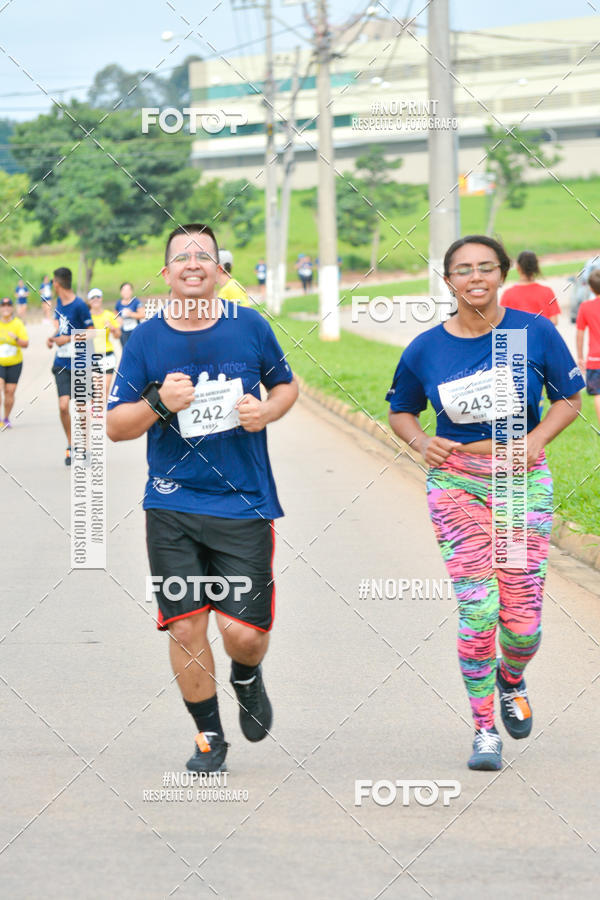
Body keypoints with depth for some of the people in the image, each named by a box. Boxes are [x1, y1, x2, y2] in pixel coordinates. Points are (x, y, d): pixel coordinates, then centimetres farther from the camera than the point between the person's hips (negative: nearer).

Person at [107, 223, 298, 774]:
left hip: (245, 503, 0)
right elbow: (115, 426, 2)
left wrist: (267, 410, -6)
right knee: (185, 627, -3)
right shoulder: (144, 341, 0)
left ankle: (247, 678, 33)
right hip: (172, 508, 0)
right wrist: (159, 403, -18)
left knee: (244, 630, -4)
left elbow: (286, 385, 17)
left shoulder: (250, 327, 1)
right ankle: (209, 736, 16)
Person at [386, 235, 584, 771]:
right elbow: (400, 411, 14)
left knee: (523, 619, 0)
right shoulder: (426, 350, -1)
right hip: (458, 482, 0)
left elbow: (571, 397, 5)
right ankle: (484, 729, 6)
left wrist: (535, 440, -11)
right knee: (477, 611, -9)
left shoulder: (535, 332, -5)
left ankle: (512, 679, 36)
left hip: (524, 483, 0)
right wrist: (421, 442, -6)